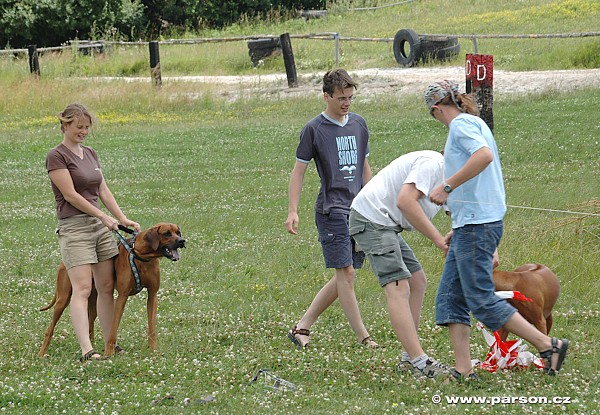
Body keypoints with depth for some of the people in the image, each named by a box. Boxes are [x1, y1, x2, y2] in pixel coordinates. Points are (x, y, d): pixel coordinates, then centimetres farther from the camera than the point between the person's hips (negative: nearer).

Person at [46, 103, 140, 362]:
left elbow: (103, 191, 15)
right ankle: (86, 350, -22)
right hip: (74, 228, -8)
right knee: (82, 289, -15)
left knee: (106, 288, 5)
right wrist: (104, 217, -12)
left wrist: (122, 219, 5)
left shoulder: (90, 154, 15)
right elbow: (70, 195, -13)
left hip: (100, 226, 8)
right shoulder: (56, 157, -8)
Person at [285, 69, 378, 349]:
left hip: (358, 210, 6)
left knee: (344, 278, 4)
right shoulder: (314, 129, -3)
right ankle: (363, 337, -8)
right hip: (332, 209, -6)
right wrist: (292, 212, -9)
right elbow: (298, 171, -1)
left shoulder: (358, 124, 14)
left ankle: (302, 328, 12)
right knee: (345, 273, -10)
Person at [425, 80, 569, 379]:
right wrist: (458, 230, 28)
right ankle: (463, 370, 3)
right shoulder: (473, 124, 22)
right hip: (471, 225, 10)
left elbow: (484, 155, -29)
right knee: (449, 297, 7)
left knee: (482, 301, -9)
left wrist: (447, 186, -27)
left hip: (475, 226, -10)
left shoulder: (461, 124, -9)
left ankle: (548, 346, -6)